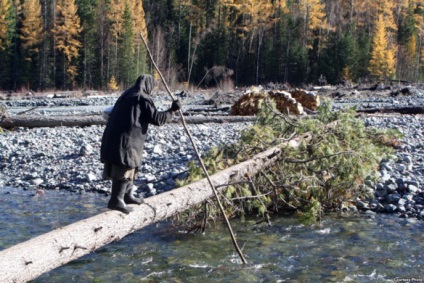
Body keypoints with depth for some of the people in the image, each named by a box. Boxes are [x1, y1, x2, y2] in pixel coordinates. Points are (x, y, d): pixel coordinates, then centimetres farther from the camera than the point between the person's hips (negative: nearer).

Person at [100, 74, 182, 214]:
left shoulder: (126, 95, 19)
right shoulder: (143, 99, -6)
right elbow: (157, 119, -8)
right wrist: (172, 110, 2)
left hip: (113, 137, 9)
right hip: (127, 139, -9)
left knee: (125, 167, 19)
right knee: (125, 168, -6)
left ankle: (127, 195, 30)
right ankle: (116, 200, -8)